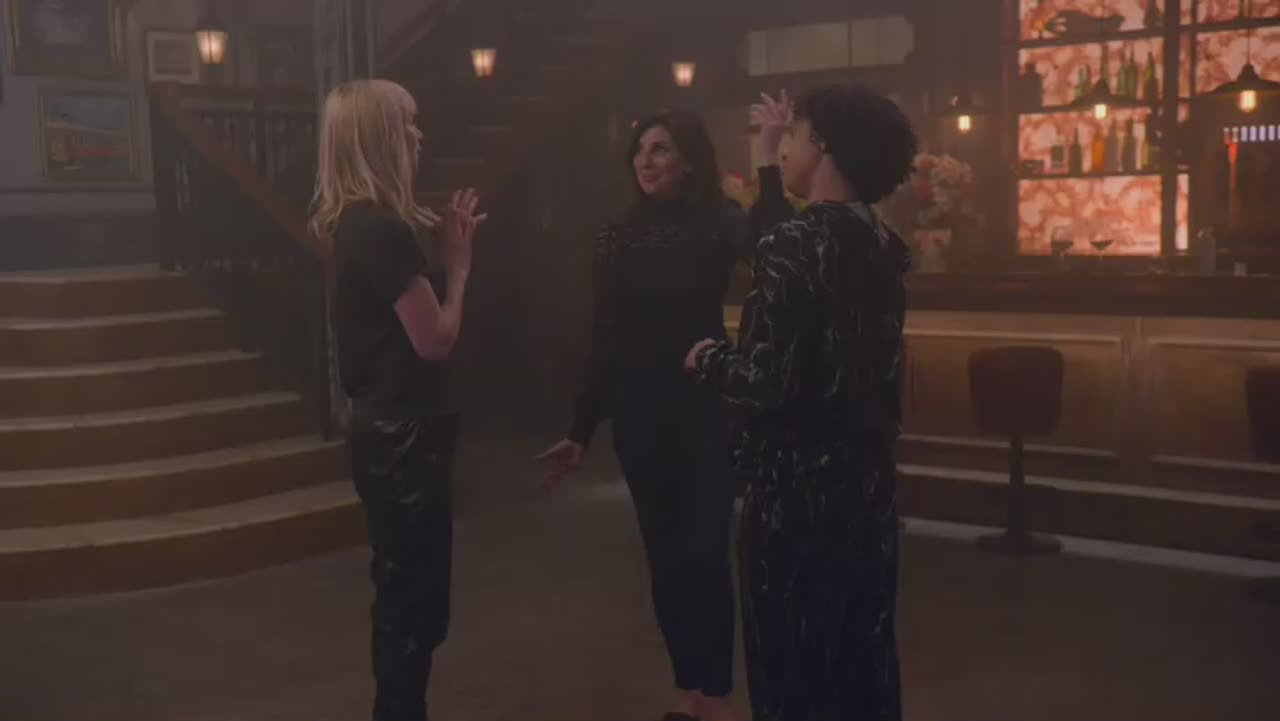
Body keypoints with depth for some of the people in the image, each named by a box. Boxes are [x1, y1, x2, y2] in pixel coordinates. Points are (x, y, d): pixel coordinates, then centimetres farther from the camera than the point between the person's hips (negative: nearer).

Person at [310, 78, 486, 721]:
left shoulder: (355, 224, 9)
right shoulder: (383, 230, -21)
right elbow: (436, 340, -19)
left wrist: (439, 248, 6)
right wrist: (458, 261, -7)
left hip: (388, 428, 10)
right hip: (403, 434, -10)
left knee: (406, 594, 20)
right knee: (413, 598, 2)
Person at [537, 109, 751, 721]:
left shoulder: (720, 225, -4)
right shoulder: (617, 238, 4)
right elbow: (606, 341, 7)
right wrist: (581, 430, 7)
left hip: (705, 405, -3)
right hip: (639, 411, 3)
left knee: (706, 551, -5)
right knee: (664, 553, 9)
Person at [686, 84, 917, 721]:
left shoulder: (795, 243, -17)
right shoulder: (878, 242, 5)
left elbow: (770, 383, -25)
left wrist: (708, 360, -3)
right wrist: (771, 158, 32)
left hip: (797, 490, -8)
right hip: (865, 482, 8)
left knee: (794, 669, 5)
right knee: (861, 663, 17)